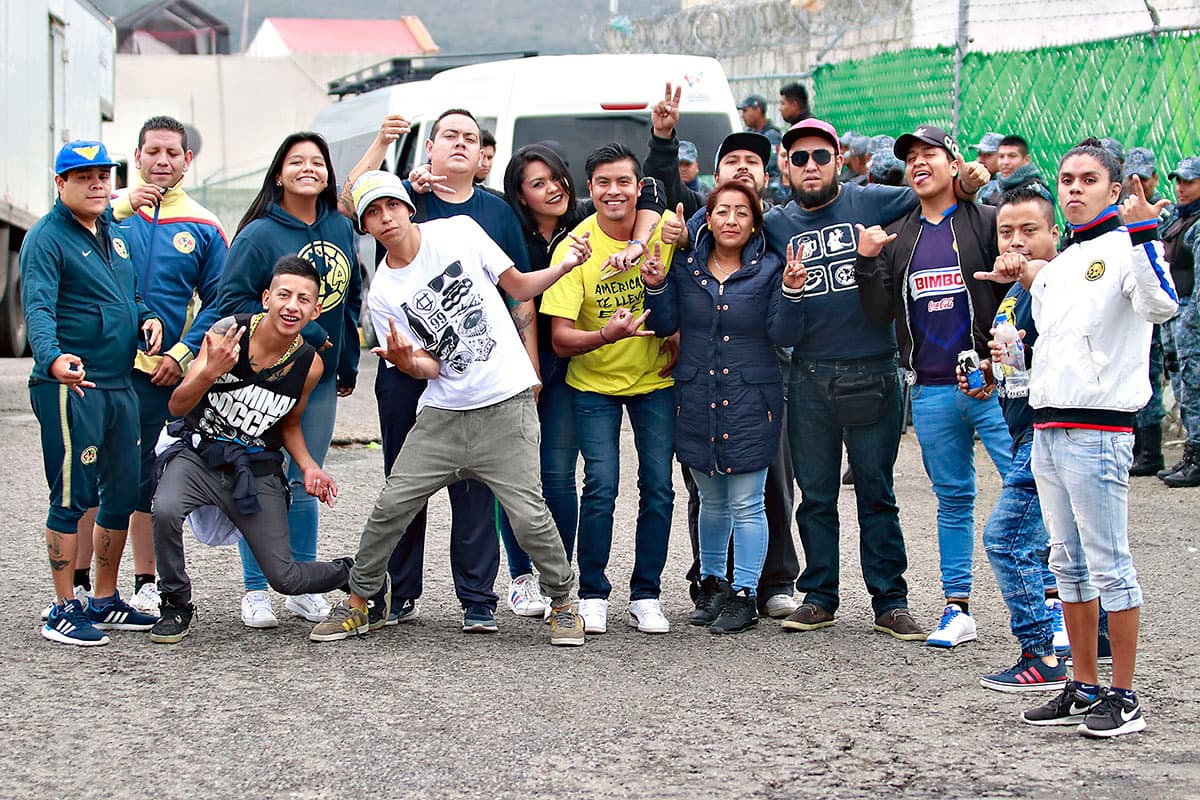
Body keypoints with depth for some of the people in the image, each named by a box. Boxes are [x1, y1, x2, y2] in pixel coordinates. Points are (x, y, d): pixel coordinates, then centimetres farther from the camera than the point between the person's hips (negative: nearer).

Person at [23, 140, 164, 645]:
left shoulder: (114, 232, 16)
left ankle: (105, 601, 26)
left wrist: (147, 317, 4)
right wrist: (53, 360, -41)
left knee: (123, 495, 13)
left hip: (120, 385, 8)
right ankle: (64, 610, 3)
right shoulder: (47, 238, -10)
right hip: (70, 388, -8)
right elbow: (37, 307, -23)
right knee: (73, 496, -5)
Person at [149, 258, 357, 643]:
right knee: (165, 510, -33)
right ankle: (176, 606, -7)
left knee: (284, 578, -1)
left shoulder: (309, 364, -7)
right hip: (199, 452, -1)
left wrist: (308, 468, -5)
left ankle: (352, 574, 35)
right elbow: (177, 407, -17)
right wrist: (210, 372, -36)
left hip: (256, 468, 1)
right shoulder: (228, 332, -17)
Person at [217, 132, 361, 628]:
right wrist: (302, 334, -18)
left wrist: (348, 362, 15)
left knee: (305, 484, 12)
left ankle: (303, 587, 21)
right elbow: (233, 302, -15)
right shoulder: (258, 234, -11)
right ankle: (255, 592, 6)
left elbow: (352, 297, 17)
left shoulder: (340, 230, 7)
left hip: (320, 380, 5)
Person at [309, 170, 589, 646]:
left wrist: (564, 266, -8)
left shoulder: (459, 231, 0)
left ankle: (563, 603, 12)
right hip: (443, 414, 2)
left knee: (528, 516, -9)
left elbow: (518, 287, 9)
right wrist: (405, 361, -22)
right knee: (391, 505, -2)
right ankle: (357, 603, 16)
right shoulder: (384, 294, 2)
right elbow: (429, 368, 1)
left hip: (506, 406, -2)